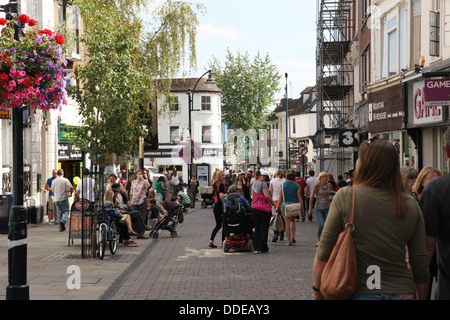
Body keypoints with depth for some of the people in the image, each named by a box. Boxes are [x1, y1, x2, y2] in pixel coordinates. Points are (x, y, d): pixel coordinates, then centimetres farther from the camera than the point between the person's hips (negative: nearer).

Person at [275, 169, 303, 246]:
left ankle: (289, 240, 2)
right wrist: (302, 209, 6)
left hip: (285, 204, -1)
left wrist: (278, 207, 2)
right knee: (292, 221, 22)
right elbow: (300, 198, 0)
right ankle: (293, 237, 12)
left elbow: (280, 197, -4)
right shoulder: (297, 185, -1)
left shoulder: (283, 184, -3)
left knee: (287, 223, 3)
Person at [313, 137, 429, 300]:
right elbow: (420, 264, 2)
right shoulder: (411, 206, 0)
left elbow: (324, 253, -7)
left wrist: (317, 290, 4)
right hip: (402, 292, 3)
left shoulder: (345, 197, -7)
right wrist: (421, 297, 15)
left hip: (358, 293, -3)